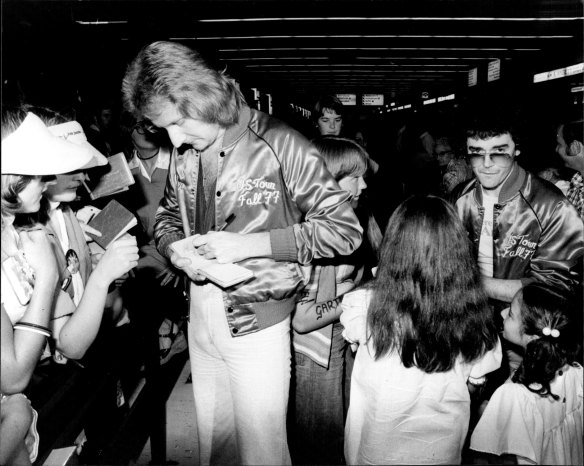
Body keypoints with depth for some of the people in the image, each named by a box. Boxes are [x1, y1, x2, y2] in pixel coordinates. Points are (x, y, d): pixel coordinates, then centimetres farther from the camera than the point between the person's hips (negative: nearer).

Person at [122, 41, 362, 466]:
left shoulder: (280, 145, -15)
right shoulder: (184, 152, 2)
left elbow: (346, 230, -15)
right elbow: (167, 216, 17)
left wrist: (251, 243, -23)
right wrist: (174, 249, -7)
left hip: (257, 325, -5)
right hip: (202, 322, 6)